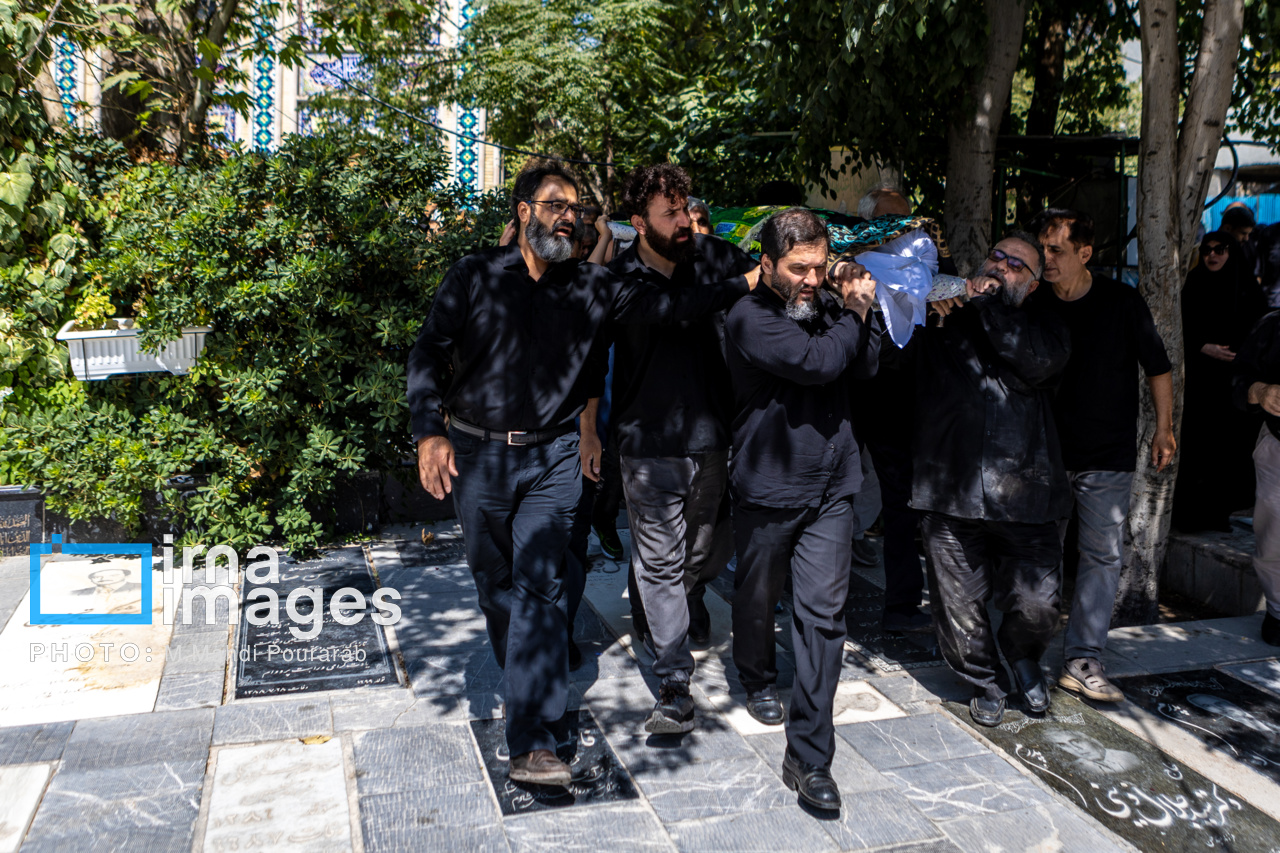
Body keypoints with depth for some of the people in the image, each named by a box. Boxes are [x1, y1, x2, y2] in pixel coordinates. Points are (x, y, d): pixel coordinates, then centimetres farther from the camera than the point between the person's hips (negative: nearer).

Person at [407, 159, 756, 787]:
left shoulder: (590, 287, 5)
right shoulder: (474, 276, 1)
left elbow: (662, 307, -2)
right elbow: (429, 352, -3)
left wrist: (745, 285, -12)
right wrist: (429, 431, -16)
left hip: (553, 458, 0)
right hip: (476, 455, 0)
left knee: (540, 586, -9)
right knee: (495, 584, 11)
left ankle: (532, 744, -9)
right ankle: (526, 694, 35)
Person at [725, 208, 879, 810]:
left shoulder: (826, 308, 8)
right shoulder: (749, 319, -12)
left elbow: (864, 370, 9)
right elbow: (819, 362, -24)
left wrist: (857, 313, -5)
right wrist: (854, 316, -6)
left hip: (831, 489, 4)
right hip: (767, 489, -4)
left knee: (822, 613, -2)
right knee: (757, 597, 16)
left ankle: (808, 756, 2)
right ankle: (758, 679, 48)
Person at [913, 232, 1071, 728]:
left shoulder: (1042, 324, 12)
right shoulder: (944, 319, 12)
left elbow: (1038, 362, -11)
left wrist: (988, 303, -7)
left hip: (1024, 494, 0)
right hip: (952, 493, 0)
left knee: (1036, 604, -2)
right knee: (959, 605, 7)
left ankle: (1023, 657, 33)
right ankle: (985, 682, 33)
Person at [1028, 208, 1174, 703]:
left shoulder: (1122, 301, -3)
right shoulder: (1034, 305, 0)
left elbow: (1158, 367, 4)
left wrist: (1164, 429, 2)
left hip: (1108, 456, -1)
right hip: (1045, 452, 1)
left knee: (1102, 555, 0)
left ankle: (1082, 660, 7)